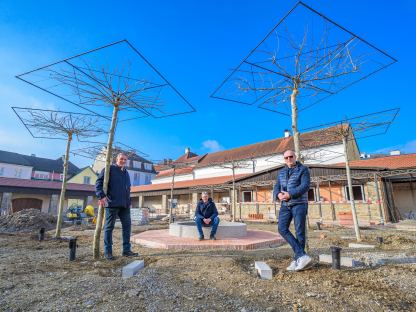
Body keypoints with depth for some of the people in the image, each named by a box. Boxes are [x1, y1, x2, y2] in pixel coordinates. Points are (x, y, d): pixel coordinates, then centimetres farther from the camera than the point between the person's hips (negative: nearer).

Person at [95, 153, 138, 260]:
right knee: (109, 227, 3)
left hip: (125, 205, 7)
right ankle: (108, 252, 14)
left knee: (127, 226, 7)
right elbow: (99, 182, -9)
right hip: (112, 203, -7)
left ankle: (126, 250, 17)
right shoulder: (109, 169, -2)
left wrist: (129, 201, 19)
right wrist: (101, 196, -22)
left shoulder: (126, 172, 19)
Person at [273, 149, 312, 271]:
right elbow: (277, 188, 9)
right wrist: (279, 195, -14)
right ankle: (302, 256, -8)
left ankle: (297, 259, 8)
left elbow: (305, 186, -14)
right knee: (282, 229, -10)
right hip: (286, 205, 5)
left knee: (299, 231, -3)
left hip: (299, 203, -4)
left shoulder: (303, 169, 0)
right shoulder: (281, 172, 16)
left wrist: (290, 194, -23)